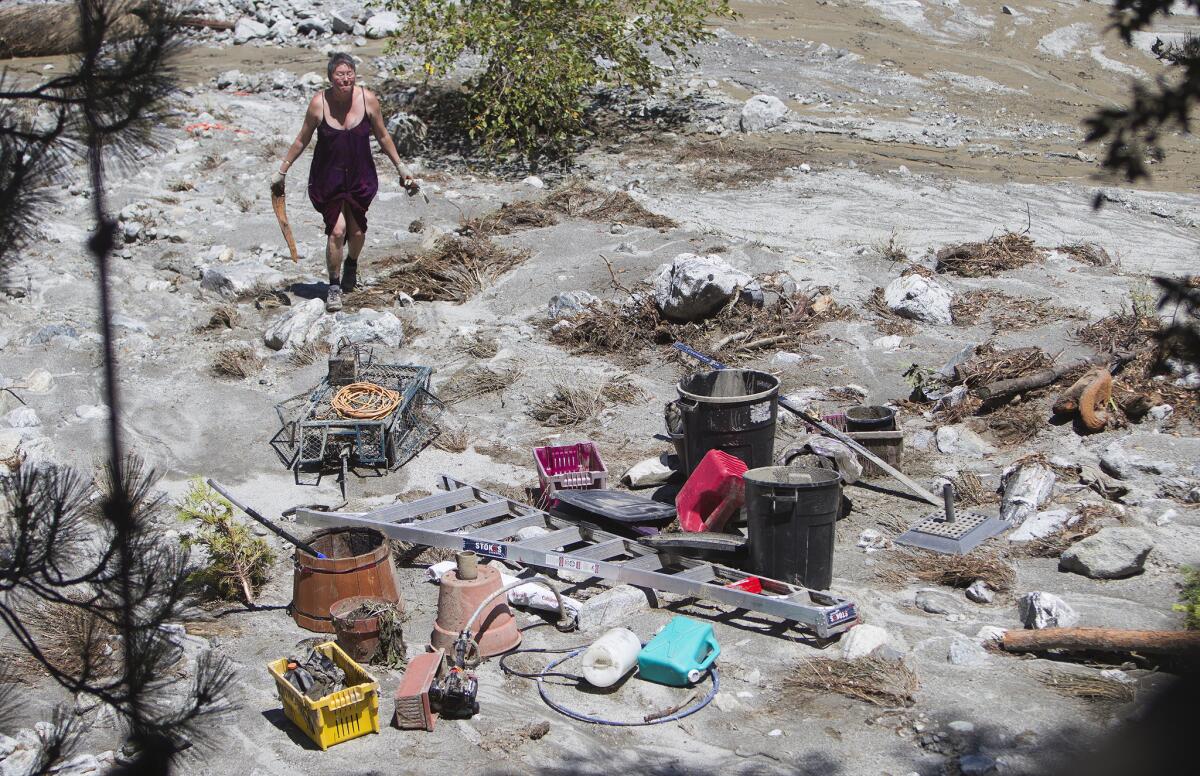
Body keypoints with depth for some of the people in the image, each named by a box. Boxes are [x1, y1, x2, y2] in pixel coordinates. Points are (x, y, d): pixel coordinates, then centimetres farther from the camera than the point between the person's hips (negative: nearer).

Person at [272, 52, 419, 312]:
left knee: (357, 232, 7)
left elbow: (383, 137, 5)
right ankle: (334, 286, 3)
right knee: (337, 229, -14)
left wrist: (400, 167, 9)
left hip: (360, 176, 2)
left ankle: (351, 264, 42)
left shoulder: (368, 100, -10)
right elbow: (302, 140, 0)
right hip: (328, 177, -2)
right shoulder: (318, 103, -13)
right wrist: (282, 171, 3)